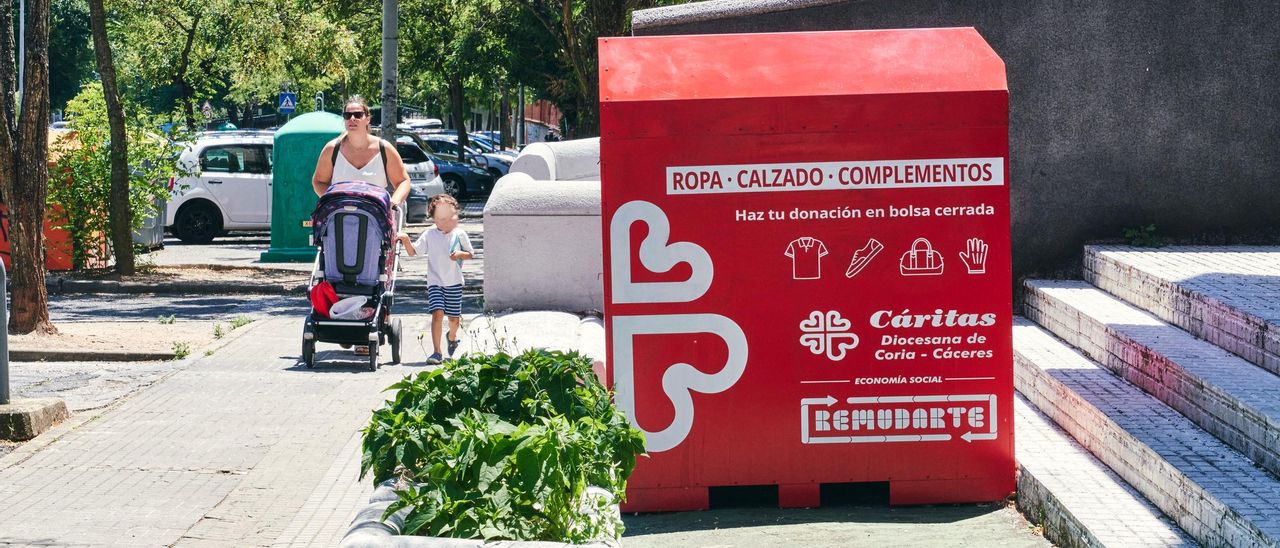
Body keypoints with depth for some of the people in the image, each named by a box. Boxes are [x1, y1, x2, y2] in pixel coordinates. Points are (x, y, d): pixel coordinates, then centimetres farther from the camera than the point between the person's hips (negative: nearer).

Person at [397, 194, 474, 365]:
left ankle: (452, 337, 45)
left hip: (454, 282, 1)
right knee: (437, 313, -16)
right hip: (435, 282, -1)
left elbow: (471, 254, 7)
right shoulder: (429, 235, -2)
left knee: (454, 317, 8)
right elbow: (413, 251, 1)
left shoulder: (460, 234, -1)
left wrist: (460, 254, -14)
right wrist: (406, 240, -19)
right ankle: (437, 352, -15)